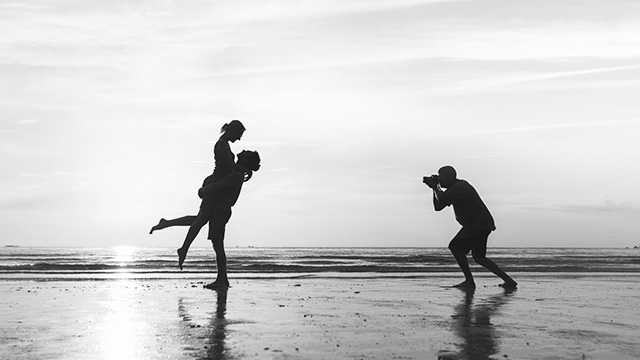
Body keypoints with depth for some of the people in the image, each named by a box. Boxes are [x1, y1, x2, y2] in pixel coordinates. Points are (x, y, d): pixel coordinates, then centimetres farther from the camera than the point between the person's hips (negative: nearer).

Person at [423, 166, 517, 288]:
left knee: (456, 246, -12)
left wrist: (435, 187, -5)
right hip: (482, 224, 11)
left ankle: (469, 281, -11)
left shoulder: (459, 187, -13)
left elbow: (441, 200, -23)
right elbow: (438, 207, 19)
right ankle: (508, 280, 11)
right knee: (478, 257, 14)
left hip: (478, 224, -11)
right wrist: (434, 187, 11)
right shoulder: (457, 187, 19)